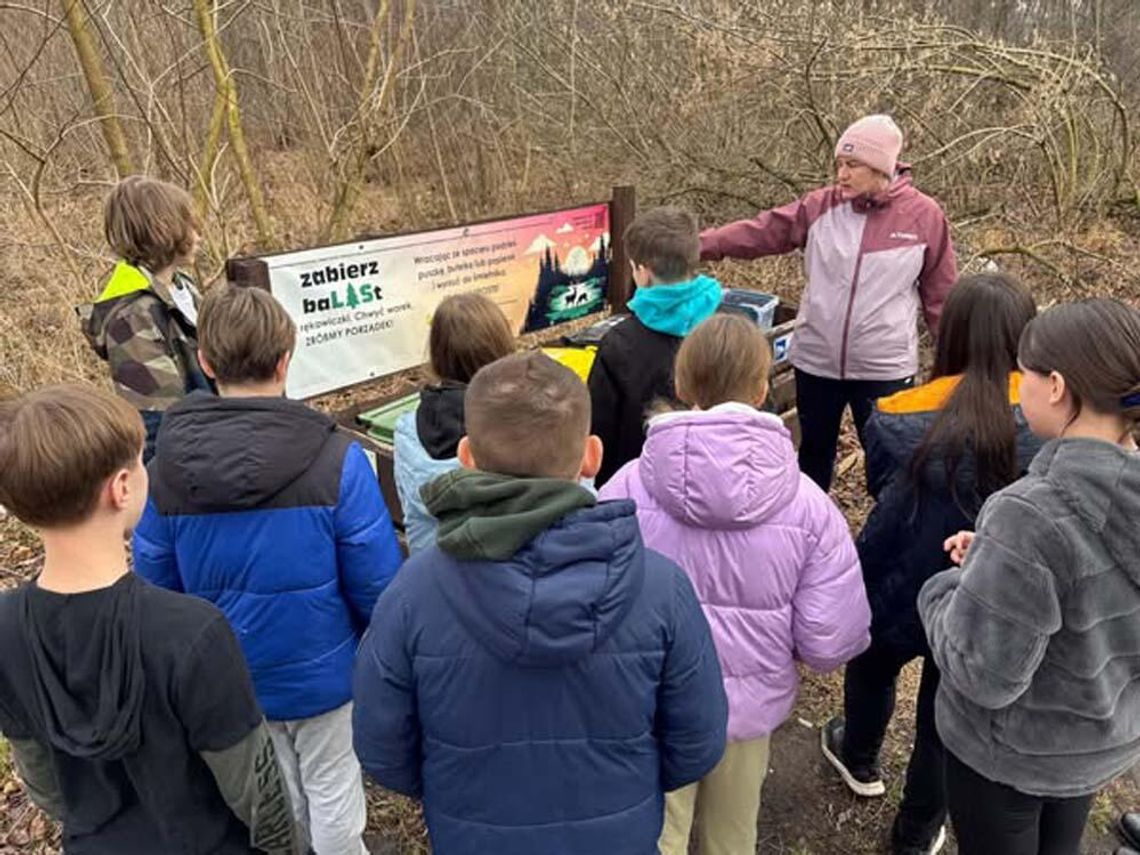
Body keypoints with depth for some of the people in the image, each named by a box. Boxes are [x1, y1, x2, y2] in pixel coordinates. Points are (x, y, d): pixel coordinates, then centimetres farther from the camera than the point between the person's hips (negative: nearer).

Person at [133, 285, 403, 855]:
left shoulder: (165, 465, -13)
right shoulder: (335, 459, -25)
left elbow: (157, 583, -3)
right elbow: (377, 583, -21)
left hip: (228, 677, 4)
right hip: (321, 670, -4)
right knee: (333, 793, 20)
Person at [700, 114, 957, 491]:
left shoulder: (924, 216, -4)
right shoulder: (821, 206, -1)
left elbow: (941, 295, 2)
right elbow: (759, 232, -5)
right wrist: (698, 245, -16)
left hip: (884, 368, -2)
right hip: (816, 361, 3)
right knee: (814, 453, 20)